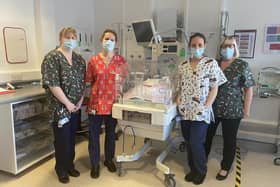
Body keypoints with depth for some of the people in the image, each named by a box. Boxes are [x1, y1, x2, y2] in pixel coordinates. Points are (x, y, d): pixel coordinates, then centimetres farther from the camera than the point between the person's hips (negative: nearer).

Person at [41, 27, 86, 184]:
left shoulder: (79, 59, 8)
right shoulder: (52, 57, -12)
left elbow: (83, 82, 10)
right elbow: (53, 84, -19)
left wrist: (80, 102, 0)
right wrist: (67, 103, -17)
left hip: (75, 107, 6)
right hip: (60, 107, -6)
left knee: (72, 138, 16)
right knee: (62, 139, 5)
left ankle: (70, 165, 34)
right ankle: (61, 169, 26)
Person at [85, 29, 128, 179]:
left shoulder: (121, 60, 0)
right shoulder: (93, 60, -2)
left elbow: (125, 80, 12)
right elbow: (88, 81, 4)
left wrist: (120, 79, -4)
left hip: (113, 102, 1)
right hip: (96, 101, -1)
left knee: (111, 132, 16)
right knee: (94, 134, 7)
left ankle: (109, 159, 37)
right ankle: (95, 164, 27)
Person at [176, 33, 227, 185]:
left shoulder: (211, 63, -5)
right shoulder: (183, 66, 7)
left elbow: (214, 88, -5)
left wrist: (205, 107, -13)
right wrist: (178, 100, -2)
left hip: (200, 112, -4)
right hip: (185, 111, 5)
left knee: (196, 143, -2)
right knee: (188, 143, 13)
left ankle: (201, 171, 25)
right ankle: (193, 169, 35)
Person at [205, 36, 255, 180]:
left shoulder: (242, 65, -5)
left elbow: (248, 88, -5)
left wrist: (246, 109, -8)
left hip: (232, 110, -3)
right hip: (212, 108, 4)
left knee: (229, 139, 10)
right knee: (207, 135, 13)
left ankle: (225, 168, 27)